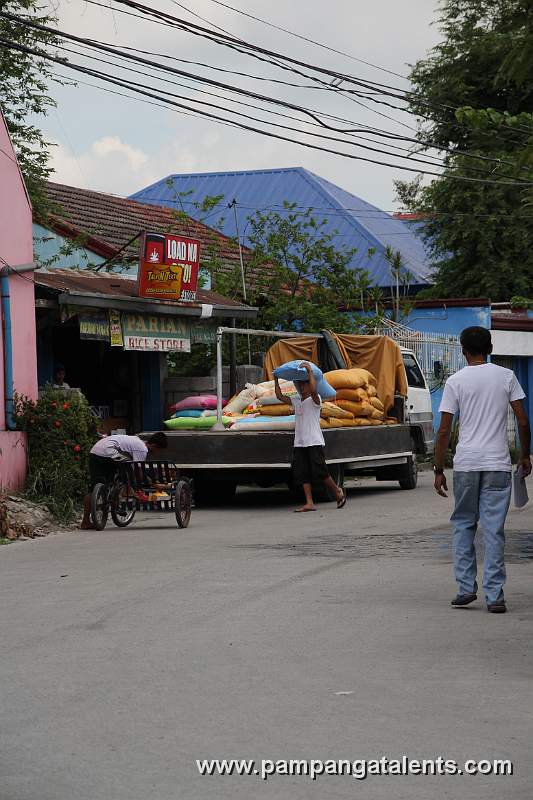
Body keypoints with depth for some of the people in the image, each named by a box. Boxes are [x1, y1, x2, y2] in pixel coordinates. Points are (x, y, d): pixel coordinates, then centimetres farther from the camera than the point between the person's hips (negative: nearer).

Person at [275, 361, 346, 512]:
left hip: (314, 442, -7)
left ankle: (338, 492, 15)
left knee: (320, 472, -7)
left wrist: (310, 371, -23)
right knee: (303, 474, 0)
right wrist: (276, 380, 16)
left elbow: (313, 390, -26)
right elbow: (280, 396, 18)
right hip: (299, 443, 7)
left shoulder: (314, 399, -4)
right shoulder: (296, 400, 15)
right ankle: (309, 503, 1)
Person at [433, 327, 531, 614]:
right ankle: (494, 596, -1)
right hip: (497, 463, 0)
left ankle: (466, 587, 9)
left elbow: (444, 431, -3)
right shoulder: (506, 377, 3)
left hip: (465, 464, 0)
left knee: (463, 525, 14)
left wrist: (439, 470, 3)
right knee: (494, 530, 1)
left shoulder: (455, 381, 0)